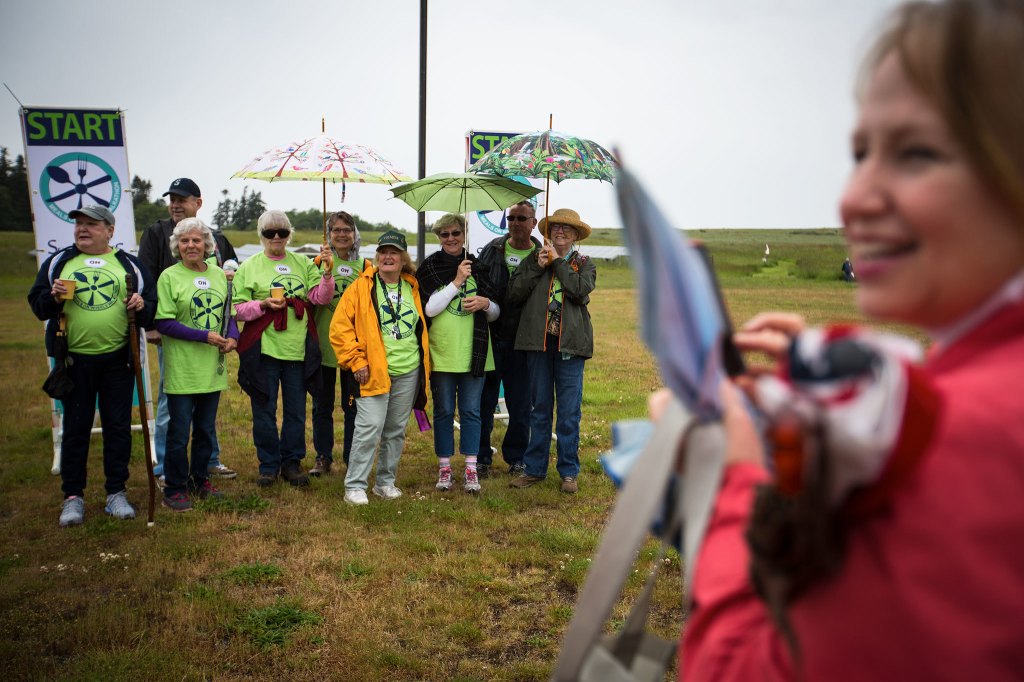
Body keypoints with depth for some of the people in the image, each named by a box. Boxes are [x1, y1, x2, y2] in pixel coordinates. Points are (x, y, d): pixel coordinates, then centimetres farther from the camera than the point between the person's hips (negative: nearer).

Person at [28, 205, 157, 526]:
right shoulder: (58, 261, 8)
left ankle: (116, 493, 16)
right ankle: (73, 497, 15)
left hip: (118, 359, 0)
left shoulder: (129, 264, 7)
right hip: (74, 360, 0)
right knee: (75, 427, 5)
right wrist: (54, 298, -14)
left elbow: (153, 305, 7)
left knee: (118, 426, 5)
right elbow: (37, 304, 6)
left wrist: (142, 307, -15)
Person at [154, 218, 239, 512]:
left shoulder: (218, 274, 8)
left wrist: (232, 337, -7)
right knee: (179, 431, 2)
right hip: (181, 369, -5)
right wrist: (205, 336, -18)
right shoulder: (169, 277, -7)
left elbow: (229, 313, 14)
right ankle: (174, 489, 15)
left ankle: (199, 480, 31)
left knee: (206, 429, 15)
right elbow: (164, 323, -12)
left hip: (212, 368, 5)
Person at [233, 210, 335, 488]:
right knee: (264, 410, 4)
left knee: (296, 410, 7)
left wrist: (327, 272, -15)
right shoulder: (249, 267, 4)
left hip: (298, 348, 2)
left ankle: (292, 462, 21)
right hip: (262, 348, -2)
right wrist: (263, 304, -15)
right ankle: (268, 464, 18)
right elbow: (237, 308, 1)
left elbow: (320, 297, -1)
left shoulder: (303, 264, 10)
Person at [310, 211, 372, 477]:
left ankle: (352, 459, 19)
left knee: (353, 405, 7)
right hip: (323, 343, 0)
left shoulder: (365, 266, 3)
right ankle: (323, 457, 22)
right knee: (322, 405, 9)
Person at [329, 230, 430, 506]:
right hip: (373, 372, -5)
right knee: (369, 428, -11)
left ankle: (385, 482, 25)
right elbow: (340, 327, -6)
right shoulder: (362, 287, -3)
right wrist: (355, 361, -10)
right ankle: (355, 486, -1)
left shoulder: (413, 288, 11)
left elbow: (421, 328, 20)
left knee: (396, 430, 11)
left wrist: (424, 363, 12)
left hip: (409, 373, 5)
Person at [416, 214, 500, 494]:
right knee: (444, 411, 6)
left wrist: (485, 303, -9)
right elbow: (429, 309, -11)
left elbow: (496, 313, 13)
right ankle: (444, 468, 16)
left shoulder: (477, 267, 9)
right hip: (441, 353, -2)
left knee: (471, 411, 4)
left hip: (473, 353, 2)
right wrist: (457, 282, -15)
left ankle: (471, 469, 10)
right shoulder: (429, 268, 0)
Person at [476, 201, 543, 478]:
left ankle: (516, 458, 22)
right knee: (485, 398, 7)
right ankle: (482, 457, 19)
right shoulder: (492, 250, 6)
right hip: (491, 335, 1)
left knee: (520, 402, 7)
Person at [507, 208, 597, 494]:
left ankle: (569, 472, 12)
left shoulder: (584, 264, 8)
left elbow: (580, 291, -13)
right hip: (538, 342, 2)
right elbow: (513, 293, 1)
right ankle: (534, 469, 18)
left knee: (569, 411, 2)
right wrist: (537, 267, -6)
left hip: (570, 343, -1)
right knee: (539, 408, 9)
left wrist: (558, 261, -8)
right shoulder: (533, 259, 11)